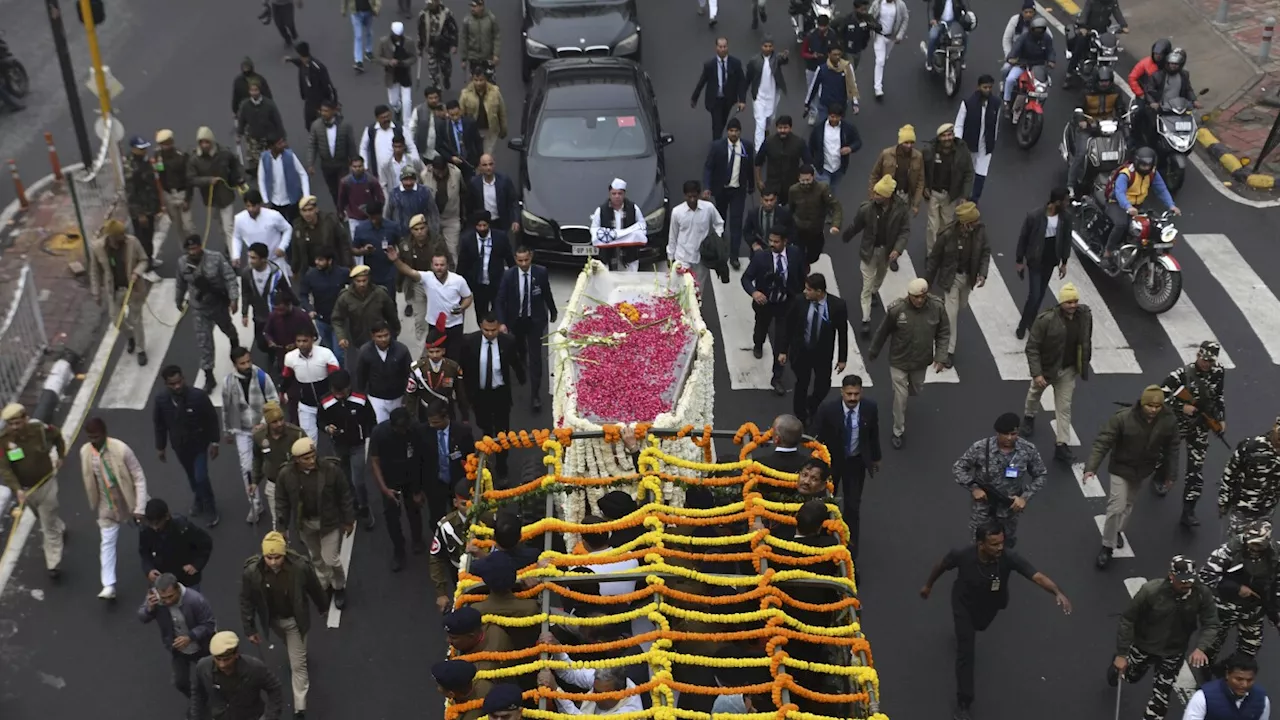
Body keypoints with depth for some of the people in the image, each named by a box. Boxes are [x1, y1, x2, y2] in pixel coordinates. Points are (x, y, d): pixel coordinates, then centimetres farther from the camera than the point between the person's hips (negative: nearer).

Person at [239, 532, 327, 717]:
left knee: (298, 664, 6)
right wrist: (249, 629, -8)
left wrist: (323, 608, 6)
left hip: (295, 620, -2)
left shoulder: (300, 567, -32)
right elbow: (246, 601, -14)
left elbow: (315, 589, -11)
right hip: (272, 620, 2)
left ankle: (299, 708, 19)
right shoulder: (251, 572, -30)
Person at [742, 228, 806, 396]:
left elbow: (803, 272, 0)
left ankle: (777, 378, 10)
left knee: (782, 341, -2)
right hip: (764, 302, 1)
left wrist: (799, 293, 5)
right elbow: (746, 278, -20)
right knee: (761, 328, 29)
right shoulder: (760, 256, -23)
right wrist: (753, 292, -39)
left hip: (787, 304, 0)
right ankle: (758, 345, 66)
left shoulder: (796, 253, -18)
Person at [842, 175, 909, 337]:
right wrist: (844, 238, 9)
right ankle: (866, 320, 5)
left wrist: (898, 249, -27)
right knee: (867, 286, -1)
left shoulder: (900, 208, -21)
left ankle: (875, 291, 64)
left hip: (888, 250, 3)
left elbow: (905, 230, -14)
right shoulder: (866, 208, -24)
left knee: (880, 275, 31)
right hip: (869, 250, -3)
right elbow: (855, 227, -7)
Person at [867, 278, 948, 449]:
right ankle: (898, 432, 23)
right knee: (901, 397, 3)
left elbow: (944, 333, -6)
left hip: (922, 361, 3)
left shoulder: (937, 307, -20)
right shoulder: (896, 309, -26)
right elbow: (882, 332, -10)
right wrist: (872, 352, 4)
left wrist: (940, 357, -12)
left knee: (915, 390, 27)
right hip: (899, 361, -3)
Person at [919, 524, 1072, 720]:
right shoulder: (962, 555, -38)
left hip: (991, 604, 2)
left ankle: (966, 628, 73)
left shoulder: (1008, 558, -40)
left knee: (977, 627, 35)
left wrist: (1057, 592, -69)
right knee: (966, 651, -8)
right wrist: (928, 585, 1)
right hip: (964, 603, -2)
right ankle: (963, 704, 3)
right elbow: (942, 565, -16)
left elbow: (1037, 576, -50)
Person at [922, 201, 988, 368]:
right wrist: (926, 283, -8)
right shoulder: (947, 234, -26)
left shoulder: (980, 230, -15)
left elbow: (985, 252, -1)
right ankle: (949, 350, 8)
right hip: (951, 277, -4)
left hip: (968, 277, 5)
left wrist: (983, 273, -16)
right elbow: (934, 258, -14)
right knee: (951, 313, -4)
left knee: (960, 307, 23)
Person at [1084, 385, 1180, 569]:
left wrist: (1169, 474, 3)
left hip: (1143, 470, 4)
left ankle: (1117, 531, 49)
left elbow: (1171, 449, -4)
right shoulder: (1123, 418, -30)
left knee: (1128, 505, 22)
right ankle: (1107, 546, 9)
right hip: (1121, 468, -4)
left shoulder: (1169, 421, -19)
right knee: (1117, 507, -9)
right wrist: (1091, 467, -38)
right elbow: (1102, 442, -29)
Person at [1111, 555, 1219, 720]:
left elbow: (1212, 625, -15)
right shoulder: (1151, 590, -32)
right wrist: (1121, 654, -16)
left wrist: (1200, 647, -35)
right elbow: (1128, 620, -21)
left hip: (1173, 653, 1)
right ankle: (1118, 662, 62)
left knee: (1161, 697, 8)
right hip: (1143, 646, -1)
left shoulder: (1202, 594, -26)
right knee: (1129, 677, 27)